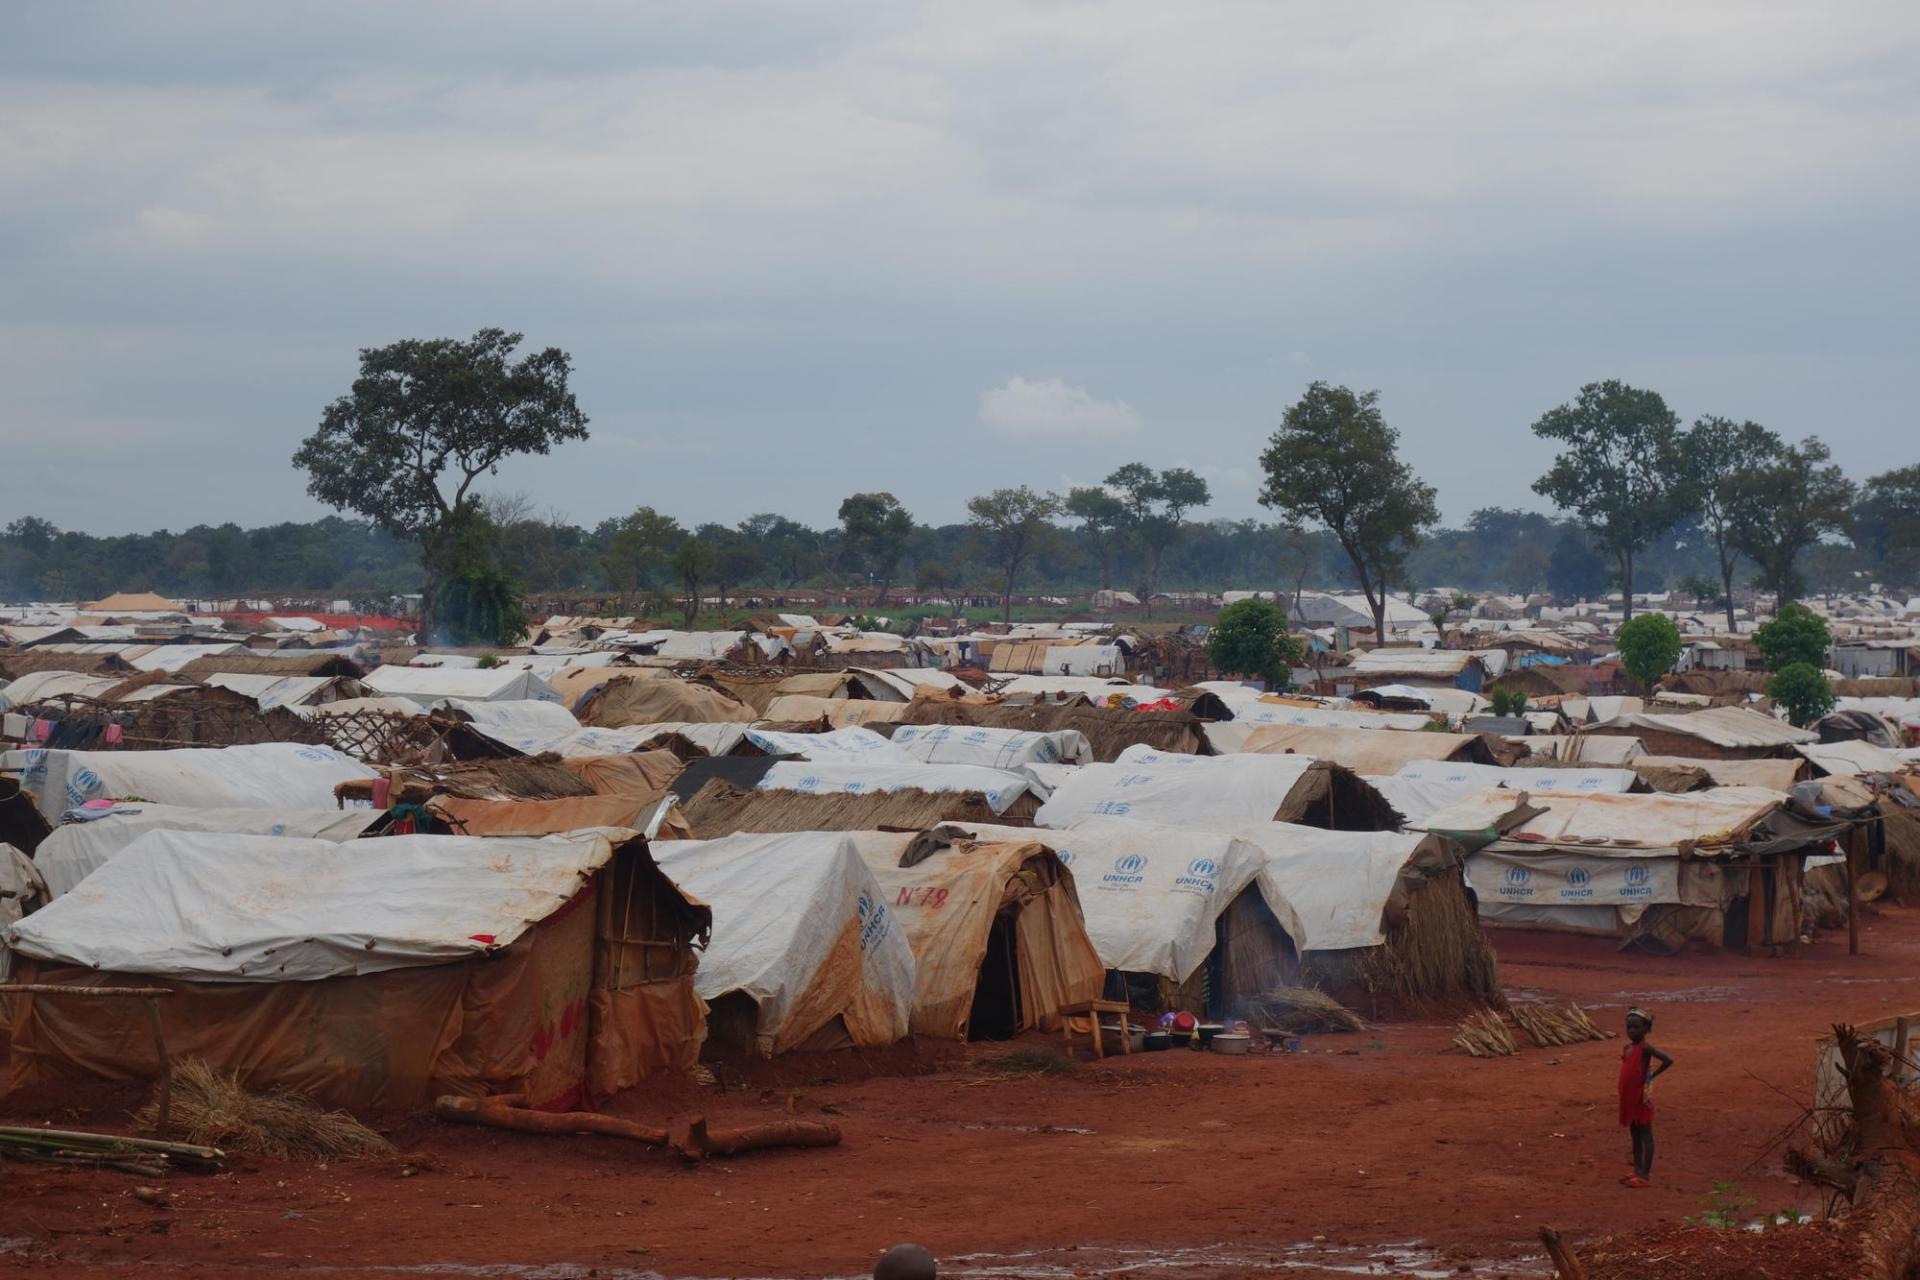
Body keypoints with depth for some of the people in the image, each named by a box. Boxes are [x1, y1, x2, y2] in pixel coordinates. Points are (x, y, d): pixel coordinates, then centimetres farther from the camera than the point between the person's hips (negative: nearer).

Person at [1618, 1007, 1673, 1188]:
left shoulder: (1645, 1048, -15)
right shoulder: (1627, 1048, 10)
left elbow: (1668, 1060, -25)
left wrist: (1651, 1077, -18)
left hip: (1641, 1098, -9)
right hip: (1629, 1099, 9)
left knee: (1645, 1135, -3)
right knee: (1634, 1135, 15)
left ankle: (1645, 1175, -1)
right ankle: (1637, 1171, 23)